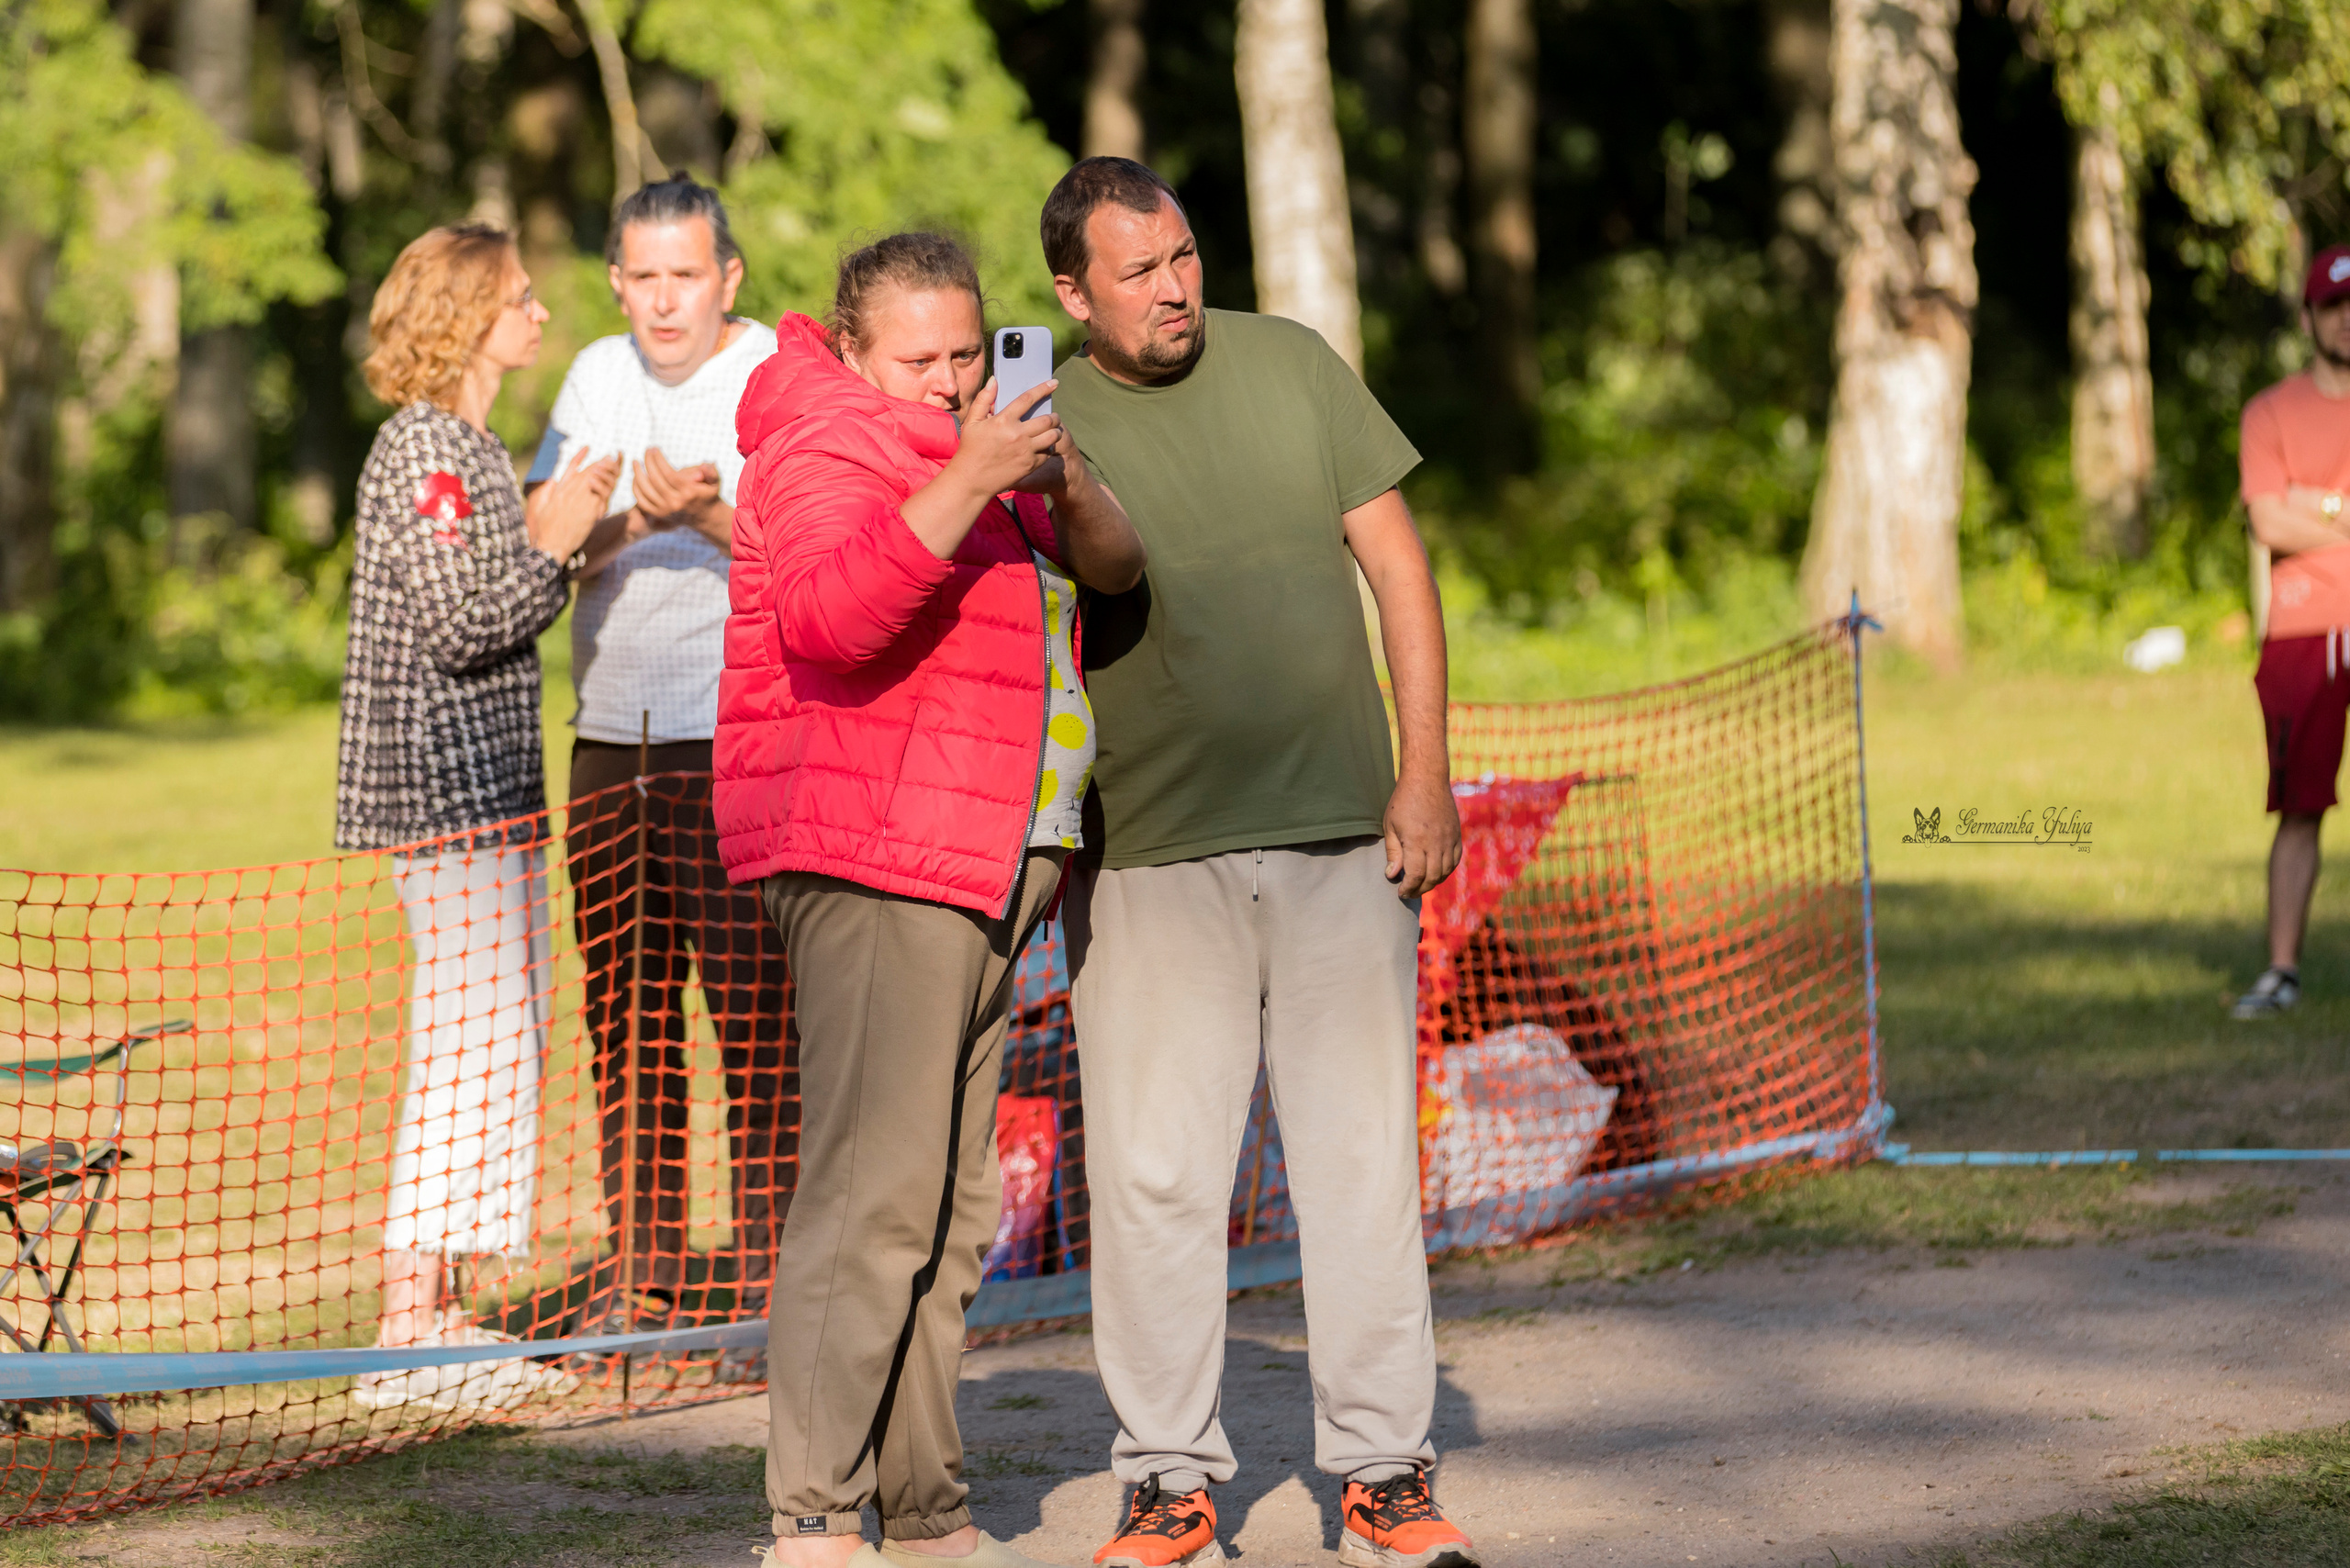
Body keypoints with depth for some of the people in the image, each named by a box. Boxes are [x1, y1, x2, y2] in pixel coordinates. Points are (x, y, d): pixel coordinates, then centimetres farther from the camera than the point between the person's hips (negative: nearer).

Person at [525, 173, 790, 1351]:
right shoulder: (598, 377, 13)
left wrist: (705, 515, -29)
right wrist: (632, 520, -16)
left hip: (738, 740, -5)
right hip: (610, 738, 5)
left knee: (753, 1016, -9)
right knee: (626, 1013, 8)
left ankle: (770, 1286, -6)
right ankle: (641, 1273, 16)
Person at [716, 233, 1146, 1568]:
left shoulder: (978, 453, 20)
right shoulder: (831, 455, -9)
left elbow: (1114, 565, 11)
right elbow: (831, 618, -28)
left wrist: (1061, 480, -9)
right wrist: (970, 481, -33)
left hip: (984, 877, 10)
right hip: (872, 861, -10)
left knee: (950, 1204, 12)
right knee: (875, 1187, -17)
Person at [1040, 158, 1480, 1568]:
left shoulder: (1291, 366, 5)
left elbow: (1398, 568, 8)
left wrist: (1425, 771, 1)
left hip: (1342, 834, 1)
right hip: (1151, 857, -1)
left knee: (1364, 1158, 3)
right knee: (1155, 1174, -3)